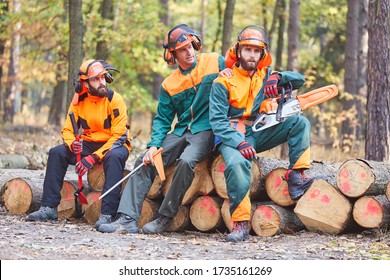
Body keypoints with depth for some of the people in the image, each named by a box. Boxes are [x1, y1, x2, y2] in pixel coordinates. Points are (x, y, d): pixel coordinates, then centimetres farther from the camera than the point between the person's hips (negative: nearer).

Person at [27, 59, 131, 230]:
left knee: (114, 157, -39)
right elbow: (68, 130, 2)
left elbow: (119, 136, -19)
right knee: (56, 153, -14)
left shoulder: (114, 99, -16)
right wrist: (72, 144, -24)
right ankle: (49, 208, -15)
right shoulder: (79, 101, -2)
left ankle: (107, 214, -41)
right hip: (89, 144, 5)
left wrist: (94, 157, -27)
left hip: (114, 145, -5)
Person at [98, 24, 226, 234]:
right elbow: (163, 119, 10)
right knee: (145, 162, -11)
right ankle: (127, 219, -16)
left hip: (206, 131, -5)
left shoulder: (214, 62, 2)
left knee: (186, 161, -33)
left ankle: (165, 218, -22)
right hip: (180, 132, 5)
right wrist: (154, 145, -7)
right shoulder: (169, 85, 11)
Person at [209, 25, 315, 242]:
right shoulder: (224, 81, -4)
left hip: (258, 134, 5)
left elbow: (299, 79, 7)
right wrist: (239, 143, -27)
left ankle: (296, 176, -18)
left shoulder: (265, 75, 10)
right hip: (232, 135, -5)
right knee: (237, 163, -37)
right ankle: (240, 224, -35)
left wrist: (278, 78, -15)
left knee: (300, 123, -11)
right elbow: (217, 120, -12)